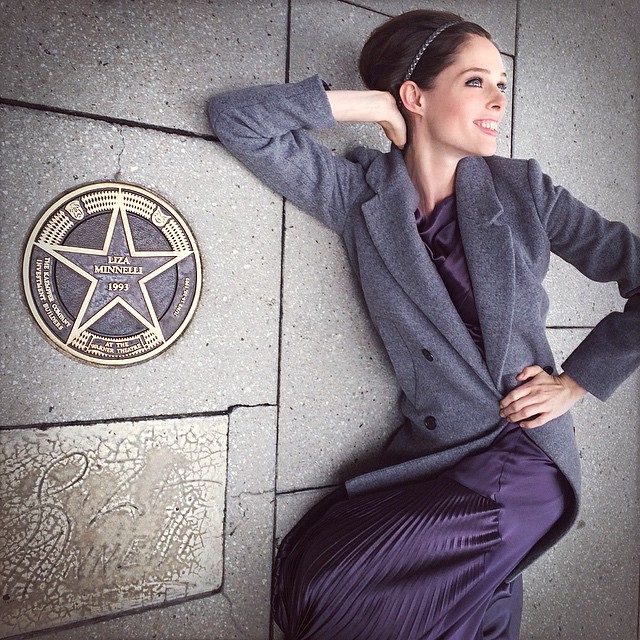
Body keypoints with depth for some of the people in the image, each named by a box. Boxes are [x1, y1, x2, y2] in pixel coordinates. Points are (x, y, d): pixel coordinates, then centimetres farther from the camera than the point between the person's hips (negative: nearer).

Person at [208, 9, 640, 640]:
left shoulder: (522, 190, -3)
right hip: (427, 459, 2)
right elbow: (235, 117, -8)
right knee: (306, 568, -11)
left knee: (334, 584, -14)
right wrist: (373, 104, -9)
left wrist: (577, 379, -2)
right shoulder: (359, 193, -3)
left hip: (521, 463, -2)